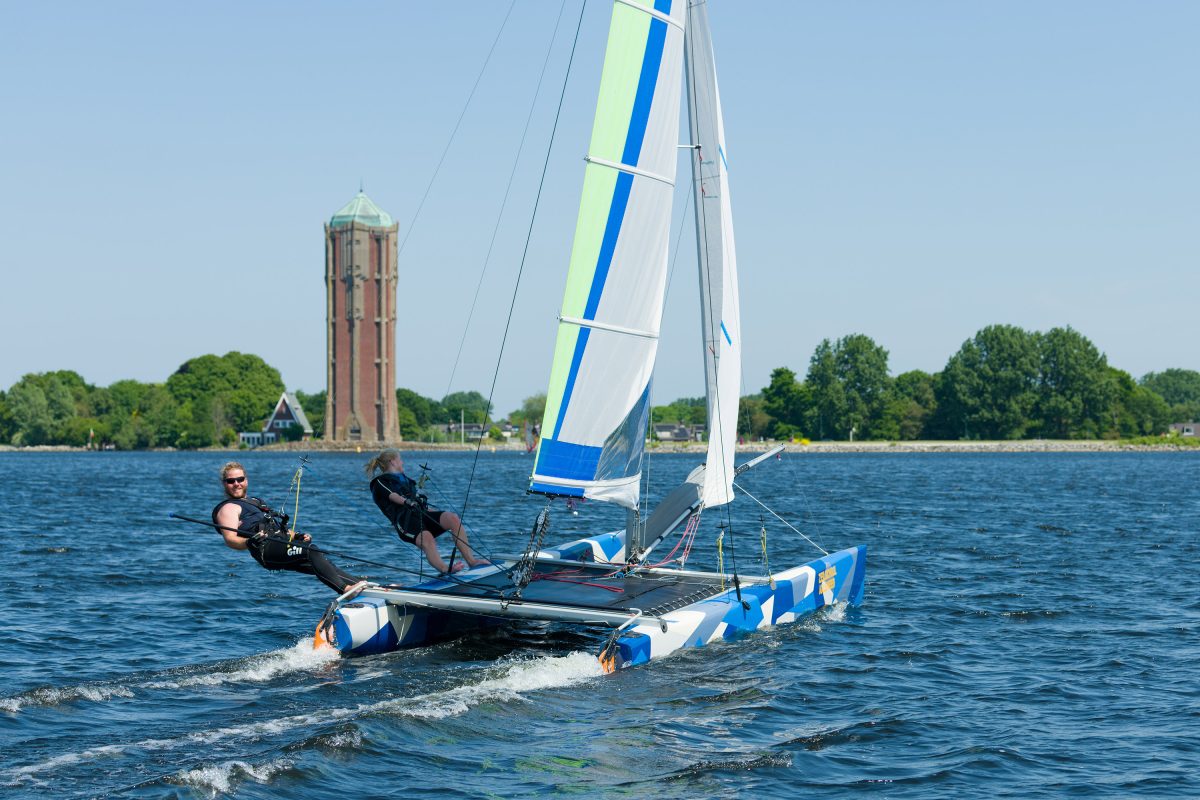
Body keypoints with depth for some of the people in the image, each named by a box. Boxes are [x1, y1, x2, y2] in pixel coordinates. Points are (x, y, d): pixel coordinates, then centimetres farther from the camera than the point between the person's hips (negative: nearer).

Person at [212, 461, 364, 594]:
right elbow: (230, 540, -9)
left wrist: (297, 537, 16)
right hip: (267, 549, -9)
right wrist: (249, 542, -29)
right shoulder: (229, 508, 7)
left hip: (282, 542, 9)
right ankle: (344, 588, -42)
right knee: (311, 551, -30)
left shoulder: (254, 502, 35)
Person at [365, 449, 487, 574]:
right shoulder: (379, 482, 13)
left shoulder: (404, 479, 37)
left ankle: (471, 560, -29)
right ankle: (444, 569, -57)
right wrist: (406, 502, -27)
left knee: (453, 518, -21)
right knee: (426, 537, -37)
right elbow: (392, 495, -8)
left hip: (422, 513, 6)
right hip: (404, 519, -6)